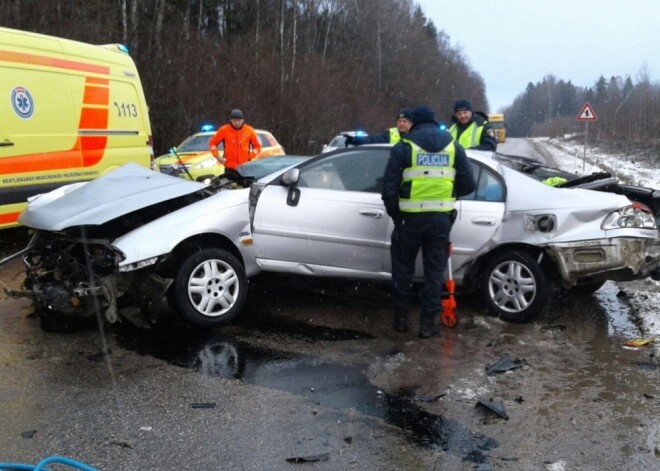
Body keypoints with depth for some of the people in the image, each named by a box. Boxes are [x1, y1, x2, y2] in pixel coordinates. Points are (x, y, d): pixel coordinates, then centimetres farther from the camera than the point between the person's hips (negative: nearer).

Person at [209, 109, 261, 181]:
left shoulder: (249, 130, 3)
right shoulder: (224, 130, -1)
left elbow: (257, 146, 13)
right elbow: (212, 143, 9)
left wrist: (251, 155, -1)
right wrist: (217, 156, -2)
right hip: (230, 168, -1)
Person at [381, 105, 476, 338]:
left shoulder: (403, 147, -2)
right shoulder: (453, 146, 6)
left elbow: (389, 188, -5)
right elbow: (468, 185, 6)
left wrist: (395, 215, 9)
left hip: (410, 217, -2)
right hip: (441, 218, 2)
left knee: (403, 268, 14)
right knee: (434, 271, 10)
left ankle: (400, 318, 20)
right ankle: (428, 323, 12)